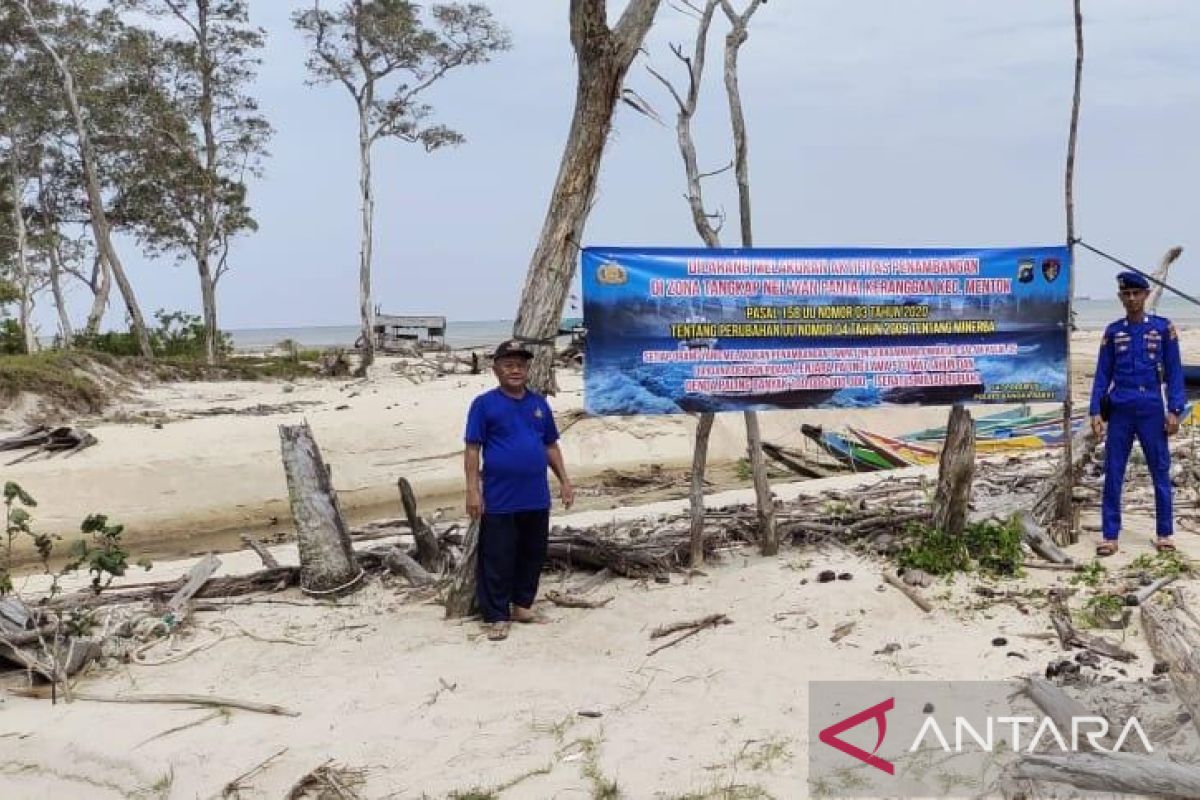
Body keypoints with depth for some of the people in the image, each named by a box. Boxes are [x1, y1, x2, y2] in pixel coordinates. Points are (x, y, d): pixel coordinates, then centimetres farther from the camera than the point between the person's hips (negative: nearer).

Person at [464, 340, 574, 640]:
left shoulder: (539, 403, 10)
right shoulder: (484, 404, -5)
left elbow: (551, 445, 17)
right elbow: (472, 449, -7)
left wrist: (564, 481, 11)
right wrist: (473, 490, -12)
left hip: (537, 499, 5)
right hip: (499, 501, -5)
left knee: (533, 556, 14)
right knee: (497, 560, 1)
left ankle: (522, 606, 29)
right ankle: (496, 616, 11)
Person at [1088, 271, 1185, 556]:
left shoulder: (1163, 328, 3)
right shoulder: (1112, 332, 8)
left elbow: (1174, 371, 2)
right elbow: (1103, 374, 8)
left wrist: (1175, 410, -6)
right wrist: (1095, 411, 0)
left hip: (1152, 411, -1)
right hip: (1119, 411, 1)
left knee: (1160, 474, 4)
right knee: (1113, 475, 2)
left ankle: (1164, 534, 15)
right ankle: (1110, 536, 7)